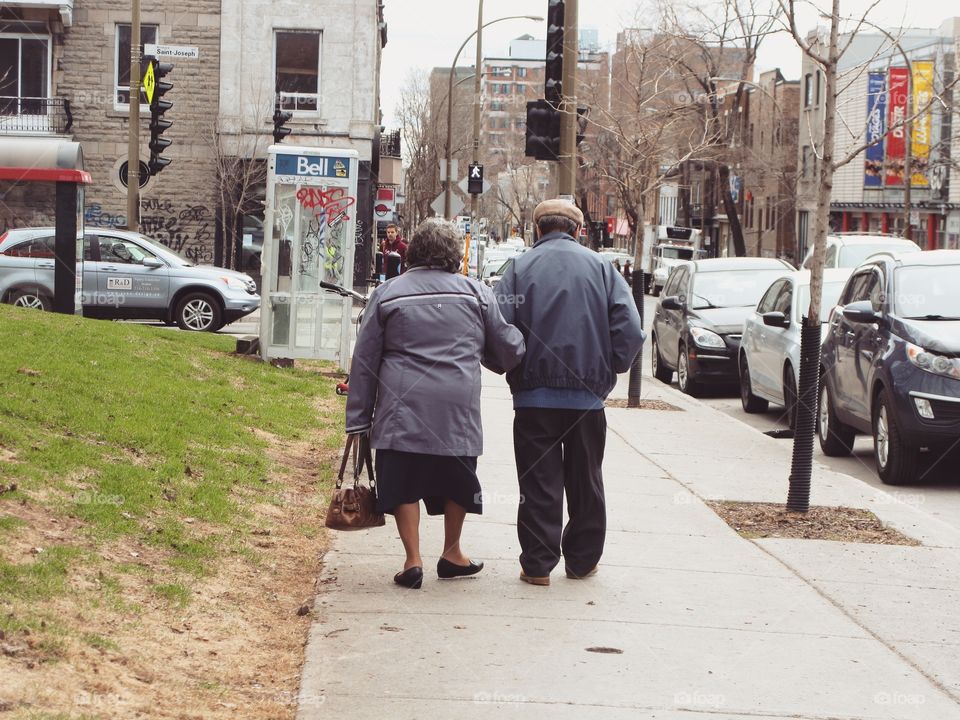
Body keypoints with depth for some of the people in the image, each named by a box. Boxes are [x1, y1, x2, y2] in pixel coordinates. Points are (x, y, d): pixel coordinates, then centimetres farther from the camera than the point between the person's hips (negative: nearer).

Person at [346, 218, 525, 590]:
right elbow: (508, 350, 9)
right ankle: (452, 554, 28)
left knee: (404, 483, 4)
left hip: (402, 409, -1)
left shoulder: (388, 293, 4)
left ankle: (413, 559, -1)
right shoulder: (477, 293, 6)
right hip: (458, 408, 1)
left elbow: (364, 360, 4)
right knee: (457, 481, 16)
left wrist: (359, 417, 9)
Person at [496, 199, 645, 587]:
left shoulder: (520, 267, -2)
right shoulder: (601, 267, 2)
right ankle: (582, 560, 23)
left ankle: (538, 564, 4)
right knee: (585, 481, 14)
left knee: (539, 483, 4)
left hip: (534, 395, -1)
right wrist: (609, 370, 8)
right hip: (587, 395, 2)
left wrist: (514, 368, 5)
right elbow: (630, 330, -6)